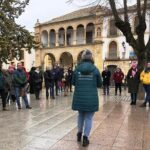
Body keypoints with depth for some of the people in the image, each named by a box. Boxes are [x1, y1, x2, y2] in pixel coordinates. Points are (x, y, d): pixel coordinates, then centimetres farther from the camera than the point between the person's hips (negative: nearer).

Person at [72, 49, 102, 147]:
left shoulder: (77, 68, -2)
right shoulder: (95, 69, -6)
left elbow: (73, 82, 7)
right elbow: (100, 84, 2)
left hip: (79, 97, 2)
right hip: (91, 98, -2)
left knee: (81, 115, 23)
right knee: (89, 118, 9)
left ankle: (79, 133, 34)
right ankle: (85, 137, 9)